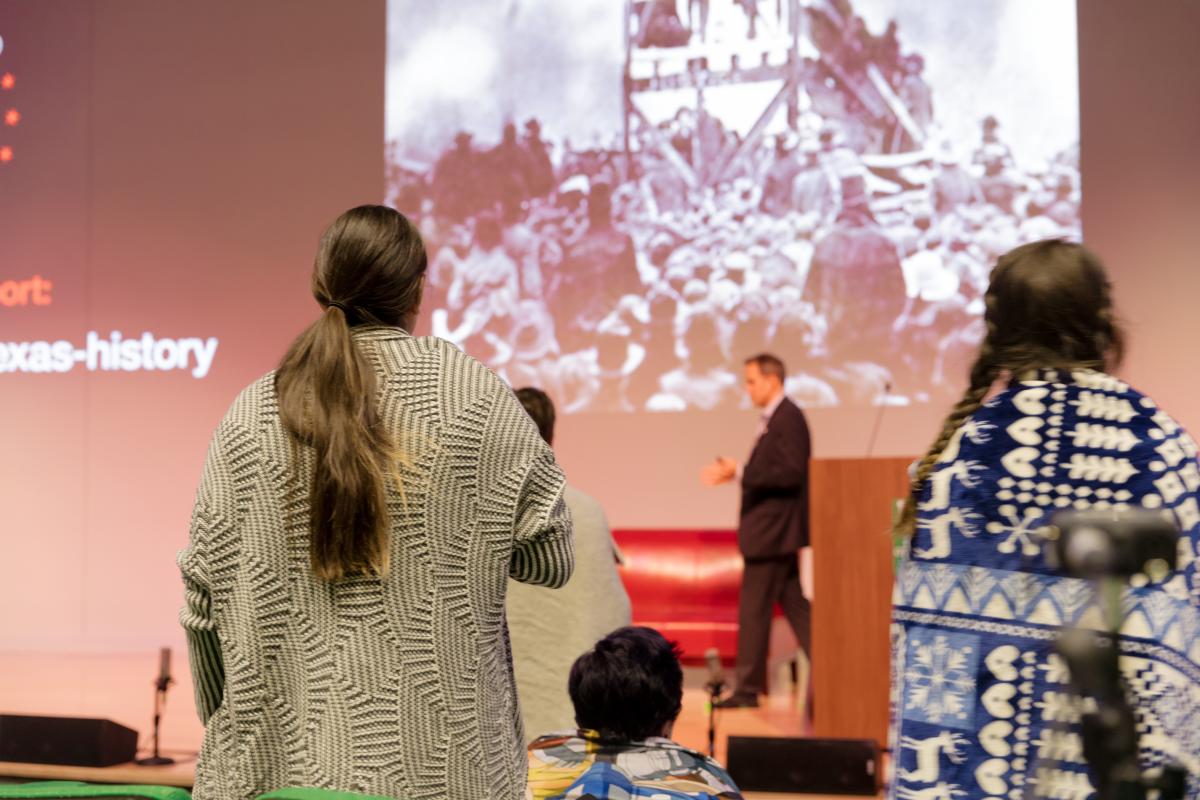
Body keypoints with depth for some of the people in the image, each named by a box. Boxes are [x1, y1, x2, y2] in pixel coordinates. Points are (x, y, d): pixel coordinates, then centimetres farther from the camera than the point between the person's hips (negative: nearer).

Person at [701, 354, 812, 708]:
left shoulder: (788, 418, -16)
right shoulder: (778, 417, 14)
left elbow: (791, 473, -24)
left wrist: (740, 472, -23)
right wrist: (736, 472, 4)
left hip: (772, 531, -10)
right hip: (775, 531, 10)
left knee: (754, 609, -2)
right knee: (794, 605, 12)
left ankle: (748, 688, 5)